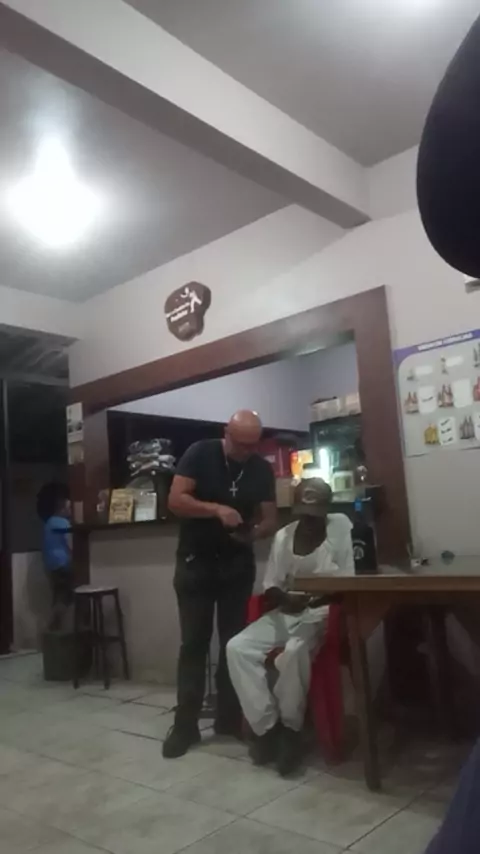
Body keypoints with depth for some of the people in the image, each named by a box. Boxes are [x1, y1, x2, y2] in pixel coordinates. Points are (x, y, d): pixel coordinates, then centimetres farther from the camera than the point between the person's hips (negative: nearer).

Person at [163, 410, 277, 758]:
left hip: (238, 565, 3)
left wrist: (255, 532, -22)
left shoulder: (263, 469, 0)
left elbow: (270, 519, 1)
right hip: (195, 562, -3)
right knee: (193, 643, 1)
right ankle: (185, 725, 9)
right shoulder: (200, 454, -10)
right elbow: (175, 500, -16)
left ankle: (230, 718, 21)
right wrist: (216, 510, -30)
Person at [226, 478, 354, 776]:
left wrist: (311, 600, -27)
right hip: (287, 612, 5)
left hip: (324, 611, -5)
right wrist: (283, 599, -18)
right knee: (237, 648, -18)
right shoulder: (283, 536, 7)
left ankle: (291, 727, -11)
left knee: (294, 651, -35)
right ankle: (267, 726, -6)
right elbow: (270, 589, 6)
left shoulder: (341, 526, -6)